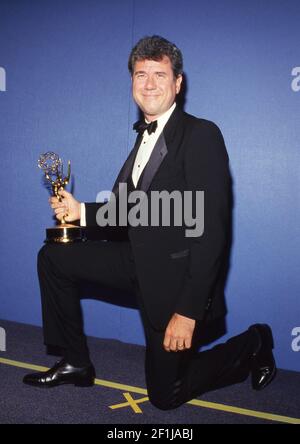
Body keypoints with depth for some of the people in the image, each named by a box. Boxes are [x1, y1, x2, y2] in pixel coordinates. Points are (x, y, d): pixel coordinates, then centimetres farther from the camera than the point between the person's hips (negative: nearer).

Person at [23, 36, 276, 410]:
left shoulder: (201, 135, -18)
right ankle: (76, 363, 15)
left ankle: (252, 344, 25)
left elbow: (212, 230, -24)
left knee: (165, 395, 5)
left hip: (178, 277, -8)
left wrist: (188, 311, -26)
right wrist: (81, 211, -4)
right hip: (141, 263, 8)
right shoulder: (144, 136, 10)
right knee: (53, 257, 5)